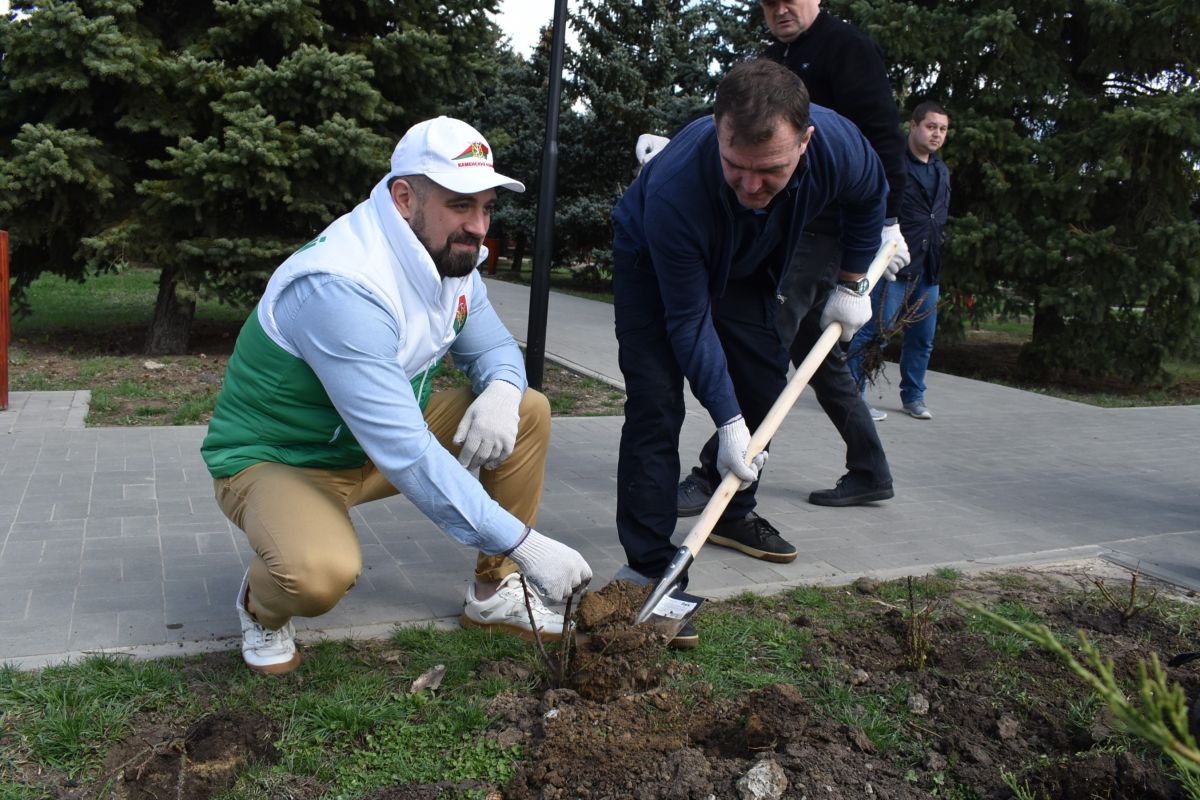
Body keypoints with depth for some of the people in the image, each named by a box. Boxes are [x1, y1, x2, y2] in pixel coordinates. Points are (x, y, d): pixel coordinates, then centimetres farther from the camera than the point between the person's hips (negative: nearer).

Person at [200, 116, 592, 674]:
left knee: (529, 412, -4)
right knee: (321, 573, -38)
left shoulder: (452, 255, -7)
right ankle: (262, 604, 0)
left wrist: (501, 390, -21)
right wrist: (524, 544, -37)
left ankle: (495, 591, 8)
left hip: (387, 434, 8)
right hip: (276, 460, -8)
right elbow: (405, 454, -38)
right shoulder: (342, 287, -34)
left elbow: (494, 347, 6)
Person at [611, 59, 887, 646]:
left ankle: (733, 513, 28)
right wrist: (727, 421, -30)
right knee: (655, 407, -18)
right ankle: (648, 568, -14)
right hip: (651, 261, -5)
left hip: (742, 267, 5)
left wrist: (851, 287, 0)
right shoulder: (674, 191, -43)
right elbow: (689, 321, -32)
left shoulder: (840, 147, -33)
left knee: (764, 384, 6)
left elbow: (869, 199, -4)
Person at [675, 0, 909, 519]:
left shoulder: (846, 47, -5)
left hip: (820, 229, -9)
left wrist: (887, 220, -18)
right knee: (817, 353, 11)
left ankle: (718, 476, -10)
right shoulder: (771, 59, 20)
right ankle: (869, 473, 21)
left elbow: (882, 135, -12)